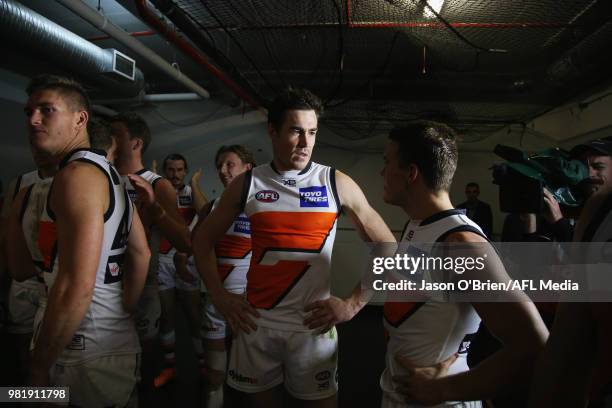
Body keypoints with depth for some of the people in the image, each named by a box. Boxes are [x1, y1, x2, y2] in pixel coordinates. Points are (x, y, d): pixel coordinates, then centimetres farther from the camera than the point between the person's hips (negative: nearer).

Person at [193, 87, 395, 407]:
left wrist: (352, 304, -6)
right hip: (255, 319, 2)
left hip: (312, 322, -1)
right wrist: (218, 296, 1)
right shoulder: (247, 184, 0)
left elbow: (387, 248, 0)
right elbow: (203, 239, 11)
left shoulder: (337, 184, -5)